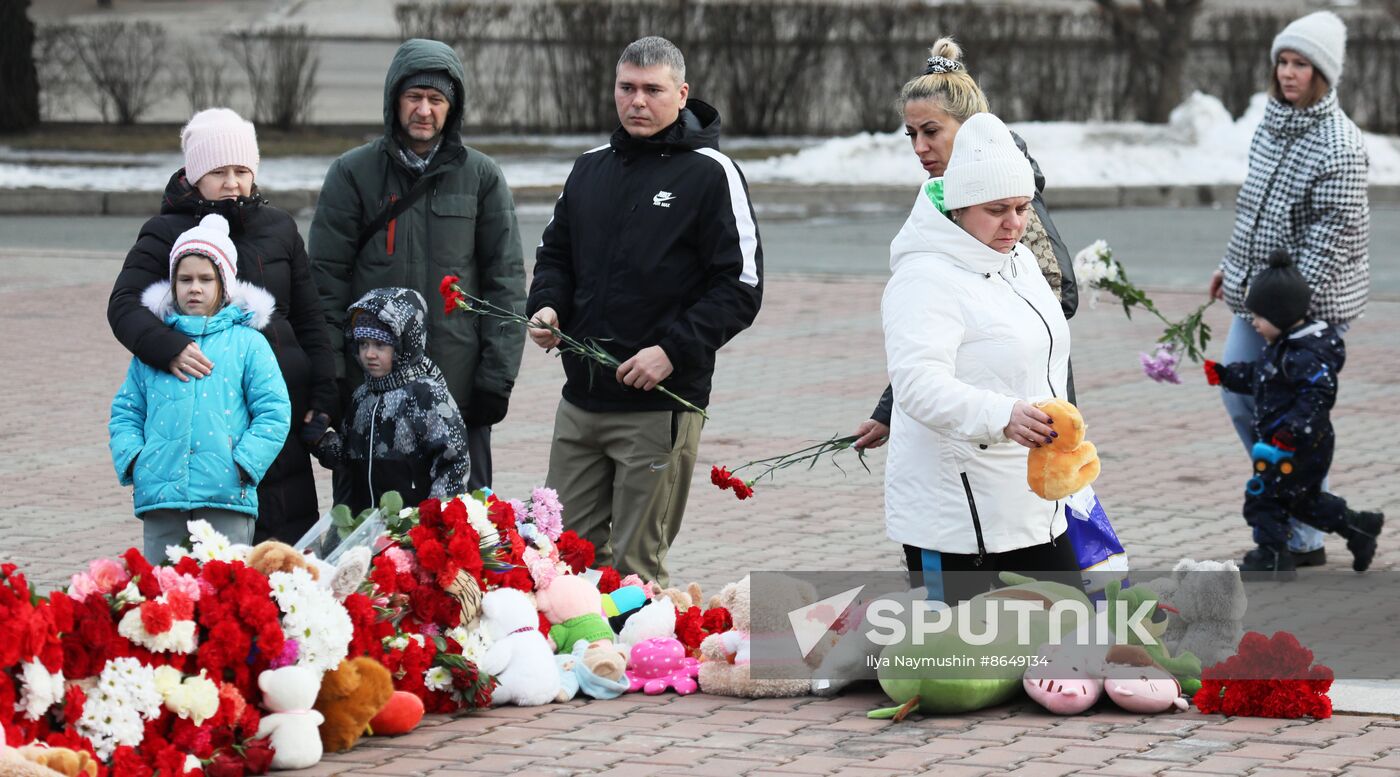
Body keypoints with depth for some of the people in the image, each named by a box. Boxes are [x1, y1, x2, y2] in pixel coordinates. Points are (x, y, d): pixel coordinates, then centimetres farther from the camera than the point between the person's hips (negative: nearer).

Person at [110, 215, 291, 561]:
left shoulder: (247, 343, 5)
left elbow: (274, 412, 2)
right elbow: (126, 411, 16)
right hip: (160, 494, 2)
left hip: (227, 494, -2)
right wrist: (131, 459, 0)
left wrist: (245, 464, -8)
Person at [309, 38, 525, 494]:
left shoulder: (481, 177, 6)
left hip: (459, 388, 1)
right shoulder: (353, 174, 4)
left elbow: (505, 280, 6)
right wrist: (330, 372, -4)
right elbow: (327, 279, 3)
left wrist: (496, 377, -2)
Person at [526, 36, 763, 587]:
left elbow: (740, 287, -8)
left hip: (662, 406, -6)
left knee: (636, 567, -2)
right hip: (581, 401, 6)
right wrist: (545, 307, 2)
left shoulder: (709, 174, -4)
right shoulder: (590, 169, 13)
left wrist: (673, 350, -17)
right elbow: (556, 253, 24)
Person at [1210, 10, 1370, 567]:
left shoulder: (1338, 145, -20)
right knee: (1238, 395, 15)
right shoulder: (1274, 122, 8)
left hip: (1311, 305, -9)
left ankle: (1304, 542, 8)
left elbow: (1336, 230, -22)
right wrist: (1232, 265, 21)